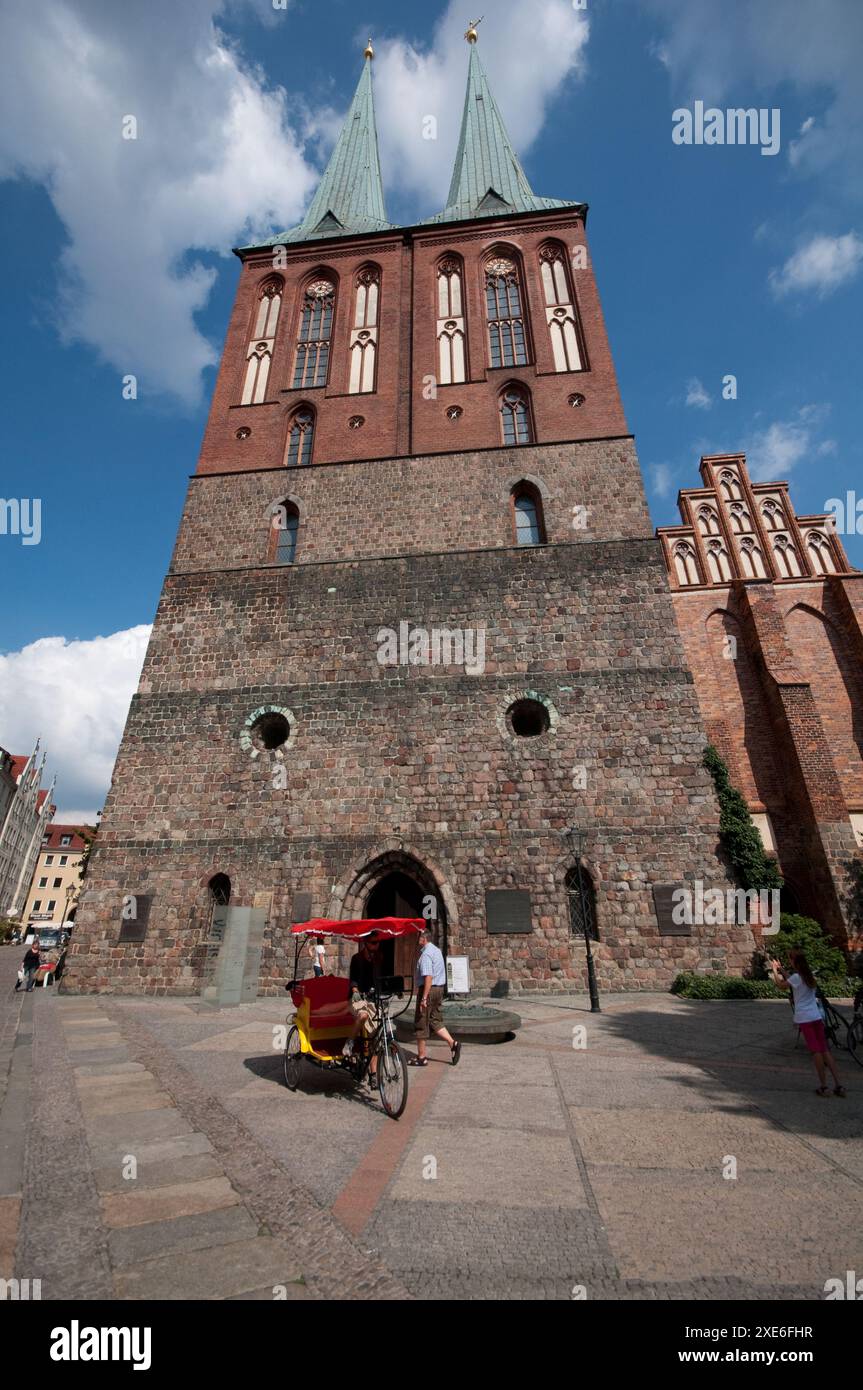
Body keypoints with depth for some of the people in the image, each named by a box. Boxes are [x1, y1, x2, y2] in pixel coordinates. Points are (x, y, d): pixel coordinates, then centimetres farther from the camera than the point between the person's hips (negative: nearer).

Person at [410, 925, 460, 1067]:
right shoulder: (436, 951, 13)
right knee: (435, 1021, 16)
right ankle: (453, 1043, 4)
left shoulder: (425, 954, -18)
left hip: (429, 989, -9)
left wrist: (424, 998, -24)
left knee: (421, 1023, 5)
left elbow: (428, 977, -25)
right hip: (440, 988, 9)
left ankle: (421, 1057, 14)